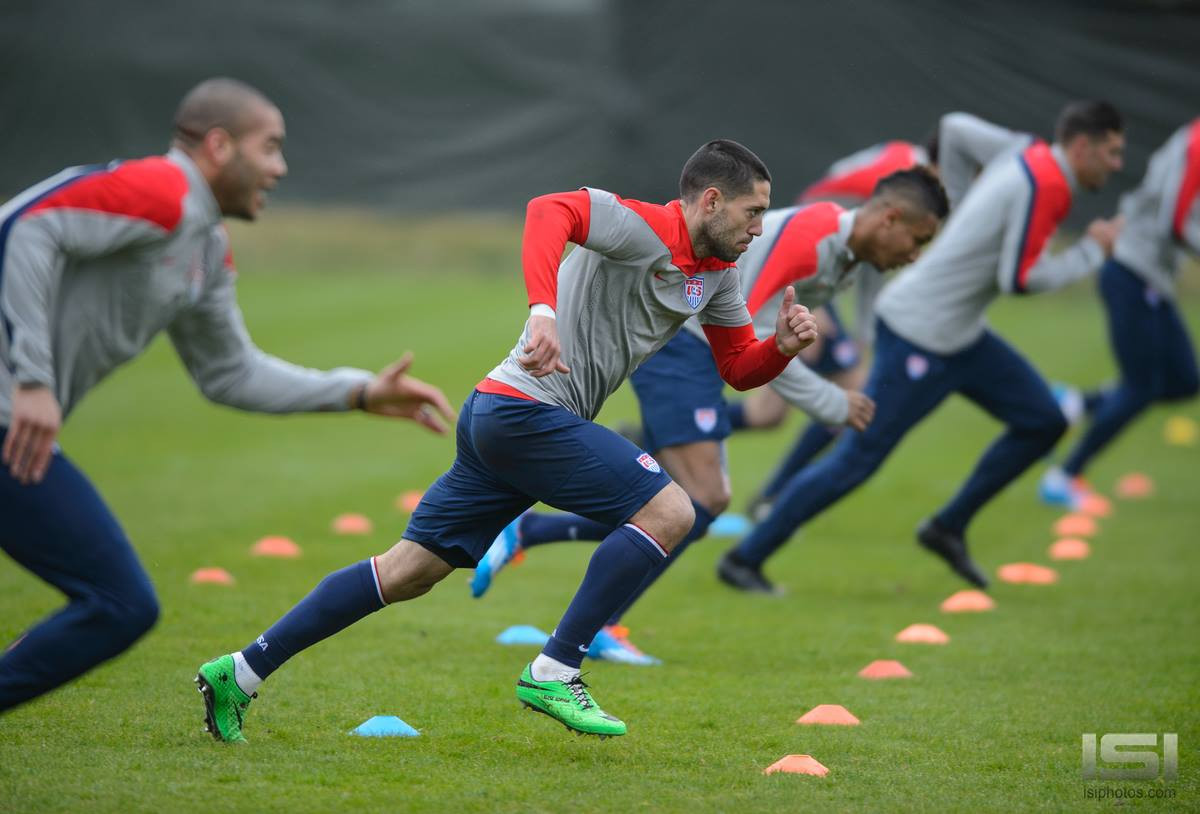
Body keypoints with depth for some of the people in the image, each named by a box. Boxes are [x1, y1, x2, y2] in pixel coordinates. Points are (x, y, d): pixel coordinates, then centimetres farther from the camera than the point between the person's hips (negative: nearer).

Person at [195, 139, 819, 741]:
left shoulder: (718, 273, 14)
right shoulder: (643, 228, -14)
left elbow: (740, 369, 21)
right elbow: (549, 210, -30)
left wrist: (784, 346, -1)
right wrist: (543, 310, -43)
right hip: (526, 411, -9)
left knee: (410, 571, 9)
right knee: (668, 511, -13)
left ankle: (241, 672, 11)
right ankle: (552, 675, -10)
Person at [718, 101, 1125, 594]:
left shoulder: (1028, 161, 8)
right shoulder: (1048, 186, -20)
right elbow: (1020, 279, -22)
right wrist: (1091, 251, -10)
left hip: (959, 337, 10)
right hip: (920, 339, -10)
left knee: (1043, 422, 10)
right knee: (857, 459, -7)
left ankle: (948, 528, 18)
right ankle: (745, 559, 2)